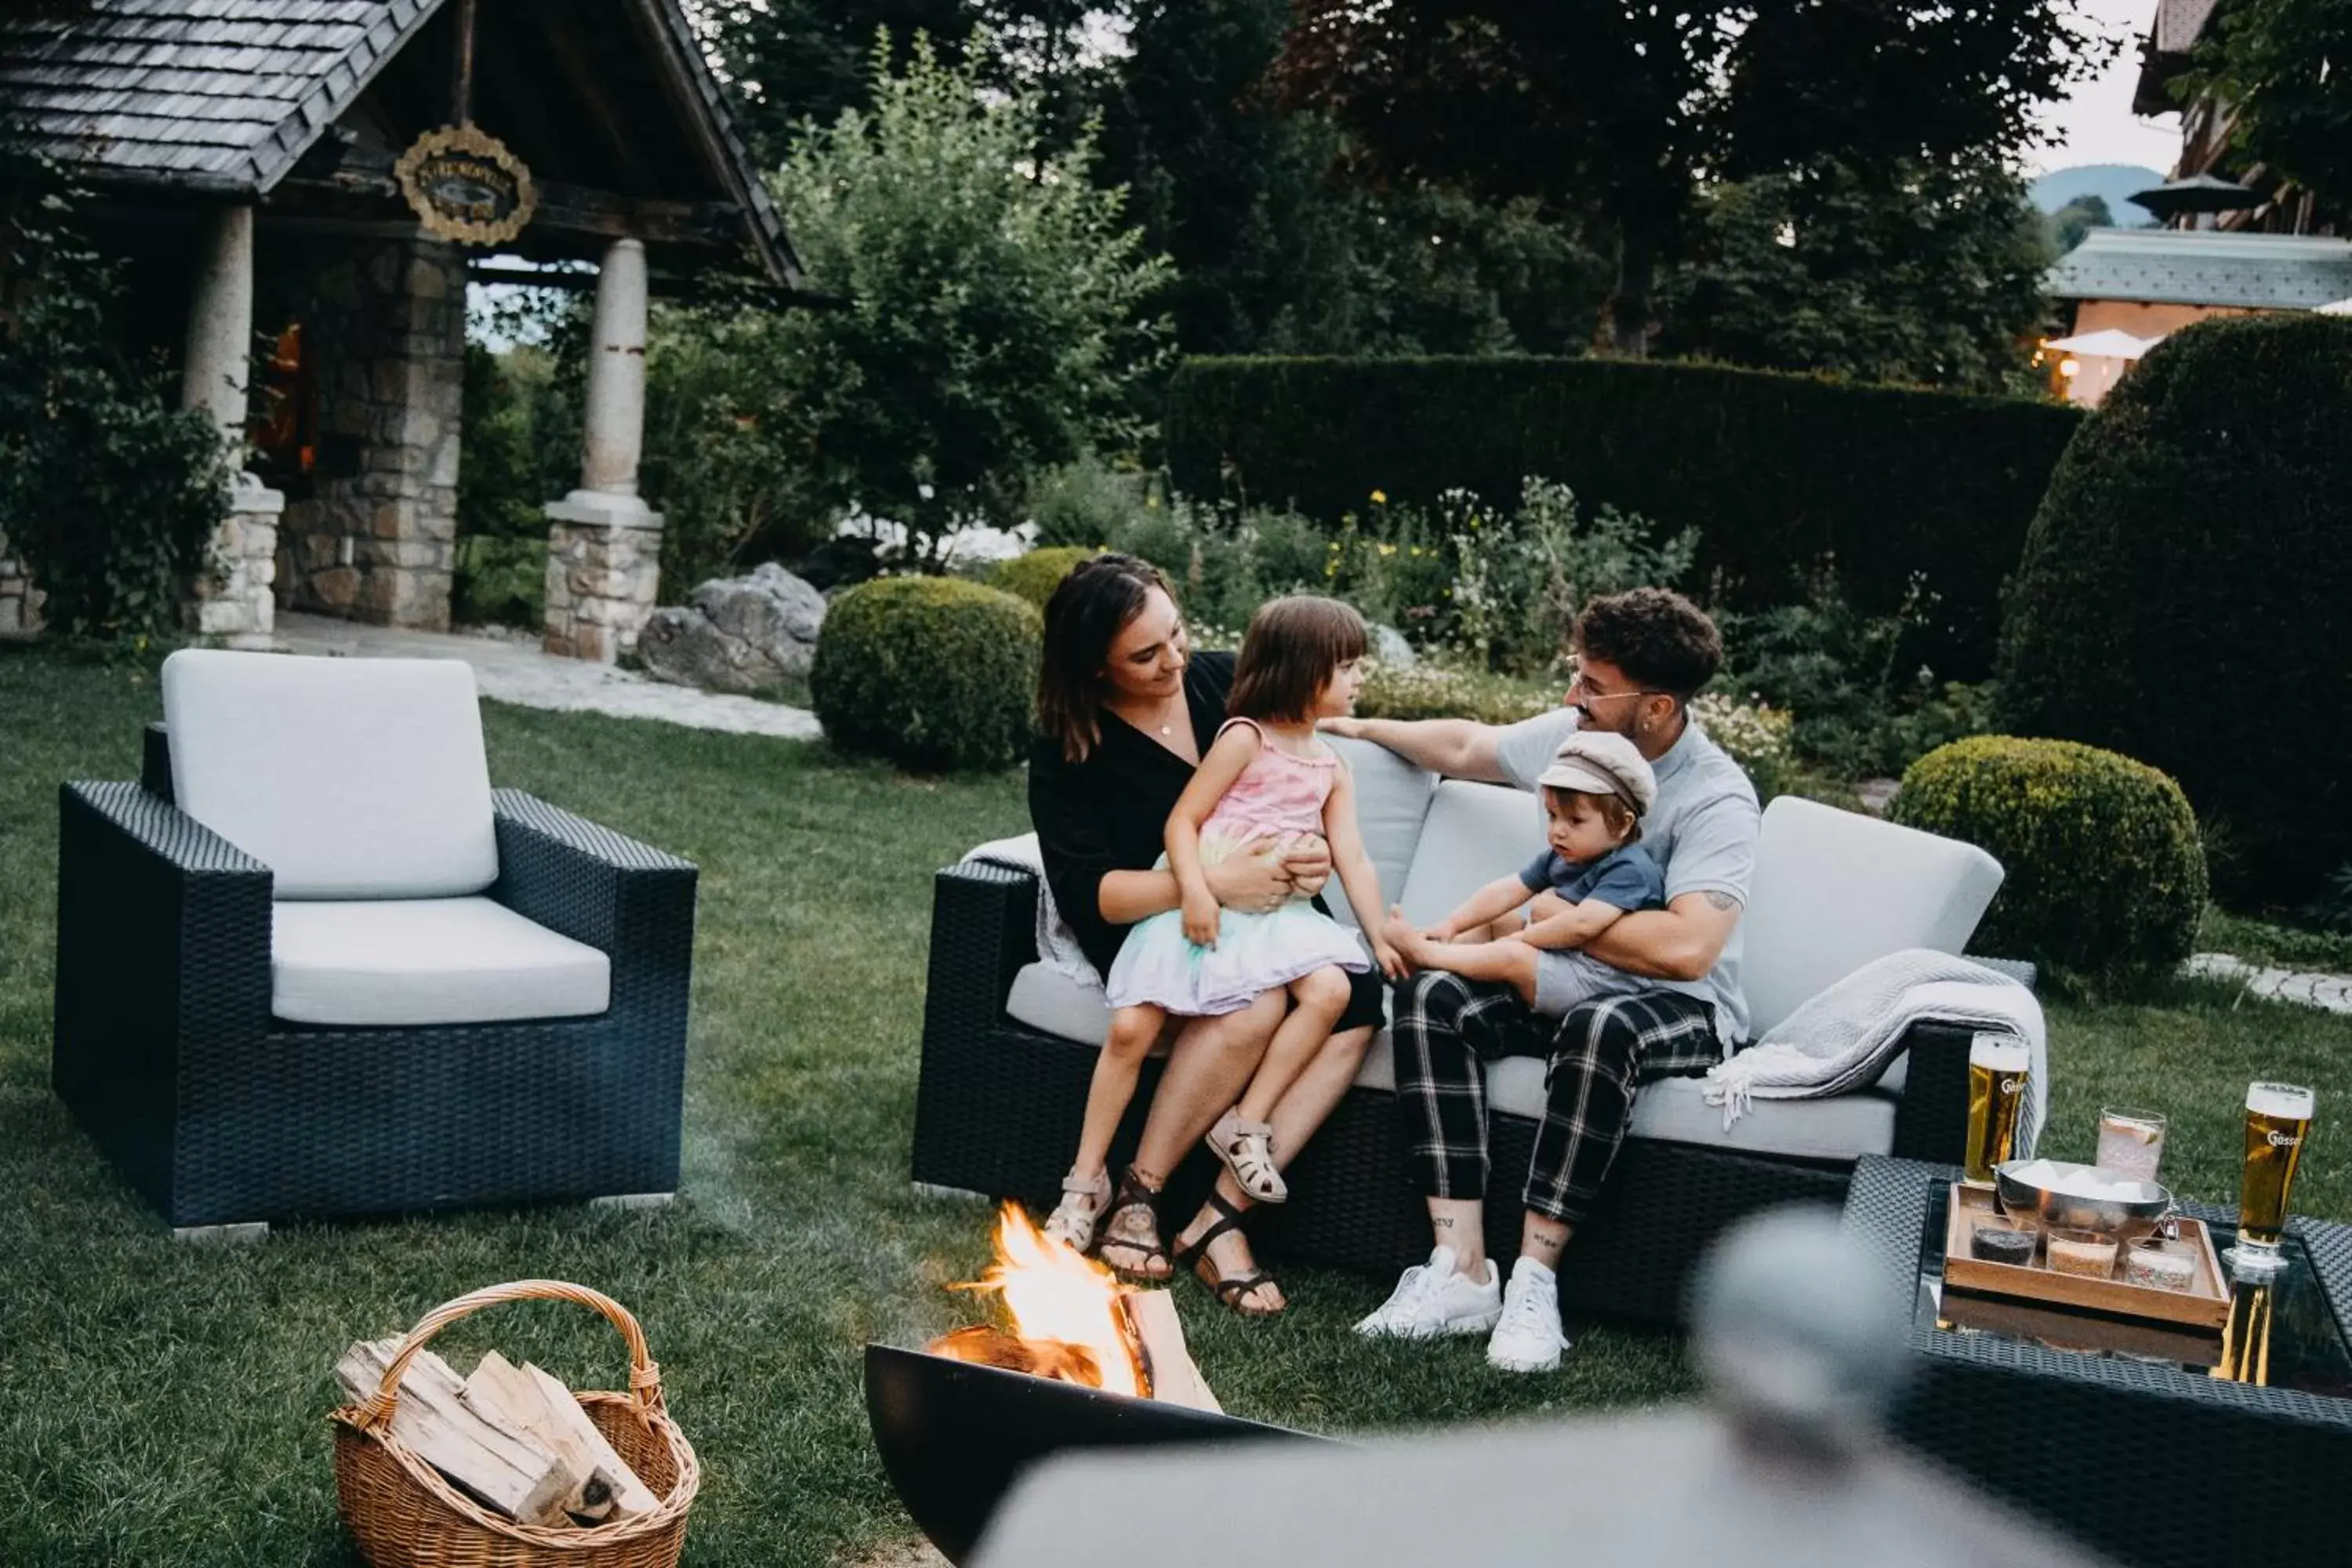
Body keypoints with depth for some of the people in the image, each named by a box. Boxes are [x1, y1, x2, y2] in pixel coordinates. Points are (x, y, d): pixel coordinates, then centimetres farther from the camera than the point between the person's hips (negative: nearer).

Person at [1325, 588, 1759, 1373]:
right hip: (1562, 979, 6)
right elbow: (1466, 746, 22)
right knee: (1432, 996, -22)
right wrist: (1361, 726, 30)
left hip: (1682, 1006, -6)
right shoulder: (1569, 734, 1)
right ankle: (1462, 1272, -28)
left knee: (1600, 1030, -40)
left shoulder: (1717, 799, -19)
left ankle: (1533, 1281, -32)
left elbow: (1685, 949, -31)